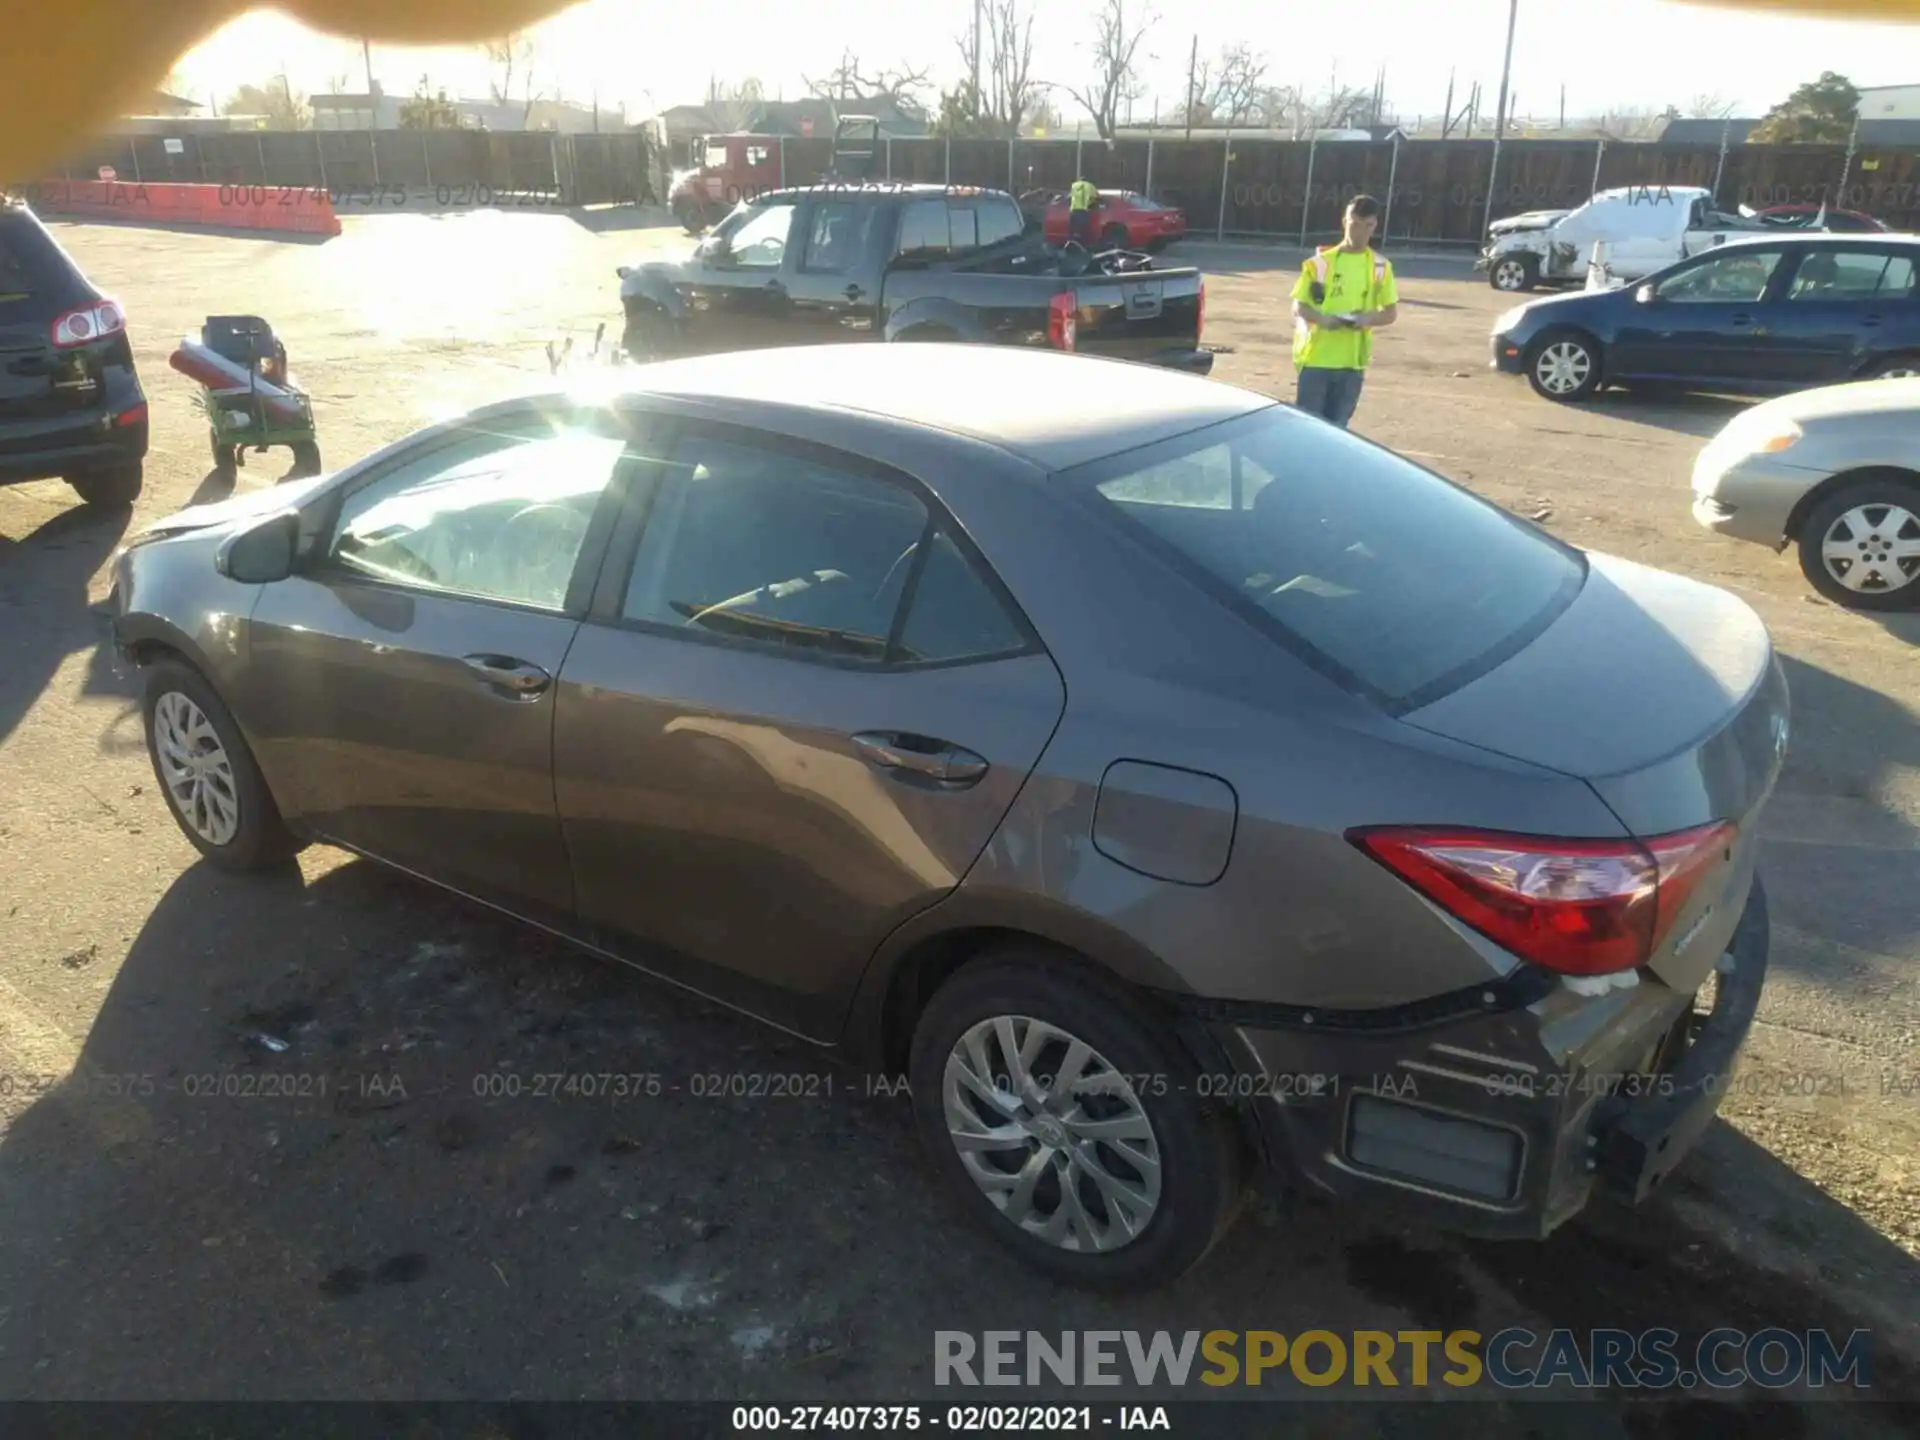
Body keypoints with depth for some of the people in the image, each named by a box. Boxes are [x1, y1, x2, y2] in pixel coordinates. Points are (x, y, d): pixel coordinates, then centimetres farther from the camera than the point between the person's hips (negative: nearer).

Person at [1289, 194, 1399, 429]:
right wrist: (1321, 319, -20)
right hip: (1316, 358, -2)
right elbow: (1298, 306, 1)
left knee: (1336, 428, 8)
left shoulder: (1380, 267, 5)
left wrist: (1368, 318, -14)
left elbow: (1391, 312, 8)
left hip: (1352, 362, 2)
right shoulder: (1321, 261, -1)